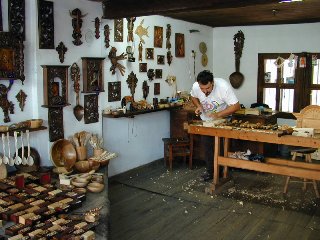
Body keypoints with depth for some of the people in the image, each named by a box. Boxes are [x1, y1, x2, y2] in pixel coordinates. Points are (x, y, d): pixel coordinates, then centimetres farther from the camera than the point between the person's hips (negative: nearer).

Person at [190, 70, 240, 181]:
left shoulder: (223, 86, -33)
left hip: (223, 119, -3)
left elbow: (236, 106, -30)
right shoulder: (195, 87, -21)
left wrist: (218, 114, -40)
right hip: (206, 119, 4)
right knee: (207, 145, 6)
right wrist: (198, 106, -16)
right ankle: (210, 171, 19)